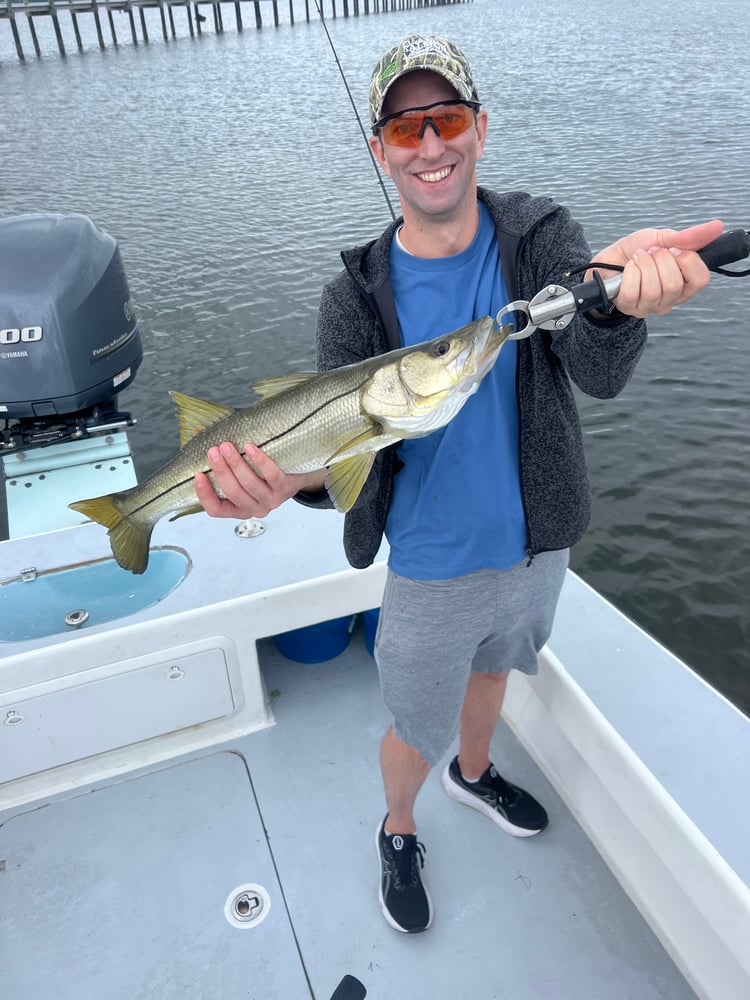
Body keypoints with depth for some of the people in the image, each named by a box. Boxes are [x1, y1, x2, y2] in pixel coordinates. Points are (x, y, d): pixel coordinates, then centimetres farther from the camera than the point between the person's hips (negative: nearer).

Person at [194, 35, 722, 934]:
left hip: (534, 545, 3)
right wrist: (294, 476, -44)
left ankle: (474, 774, 63)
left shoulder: (539, 237, -10)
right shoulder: (357, 296, -14)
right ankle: (397, 832, 51)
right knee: (417, 732, 17)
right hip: (430, 568, -2)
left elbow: (599, 373, -26)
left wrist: (612, 287, -50)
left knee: (491, 668, 30)